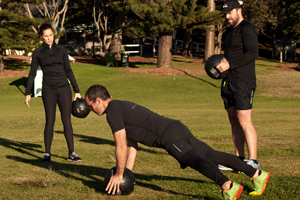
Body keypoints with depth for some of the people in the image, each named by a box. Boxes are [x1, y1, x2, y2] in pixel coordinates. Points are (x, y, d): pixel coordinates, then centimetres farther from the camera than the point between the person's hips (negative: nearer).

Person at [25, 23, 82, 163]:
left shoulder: (61, 50, 8)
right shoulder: (37, 53, 3)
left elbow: (68, 71, 10)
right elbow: (32, 73, 6)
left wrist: (77, 90, 8)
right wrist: (27, 93, -1)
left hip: (64, 88, 2)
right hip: (48, 90, -1)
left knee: (67, 120, -1)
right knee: (50, 121, -2)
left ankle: (71, 153, 3)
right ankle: (47, 154, 7)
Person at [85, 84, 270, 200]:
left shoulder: (113, 112, -6)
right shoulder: (122, 108, 26)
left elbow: (121, 146, -11)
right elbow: (132, 146, 31)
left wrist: (119, 174, 0)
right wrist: (127, 172, 28)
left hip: (170, 136, -10)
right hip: (178, 128, 10)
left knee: (194, 160, -31)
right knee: (214, 156, 12)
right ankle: (258, 174, 13)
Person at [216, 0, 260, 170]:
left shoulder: (247, 29, -9)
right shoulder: (231, 31, 20)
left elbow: (253, 53, -19)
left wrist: (229, 64, -21)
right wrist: (221, 65, 8)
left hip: (243, 83, -9)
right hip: (229, 82, 9)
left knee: (244, 121, -13)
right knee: (234, 120, 8)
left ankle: (253, 162, -13)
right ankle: (239, 159, 11)